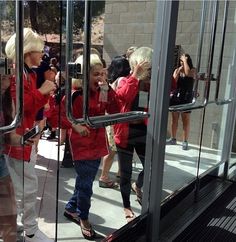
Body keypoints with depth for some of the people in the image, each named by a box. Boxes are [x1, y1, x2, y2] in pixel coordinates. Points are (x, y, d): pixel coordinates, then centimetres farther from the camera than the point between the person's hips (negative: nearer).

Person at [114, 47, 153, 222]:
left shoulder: (153, 84, 4)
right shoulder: (125, 81, -7)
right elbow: (124, 96, -29)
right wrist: (135, 75, -27)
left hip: (144, 132, 3)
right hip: (126, 132, -3)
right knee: (126, 172, 9)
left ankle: (137, 186, 41)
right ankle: (127, 206, 30)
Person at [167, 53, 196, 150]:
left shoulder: (193, 70, -1)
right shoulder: (177, 70, 8)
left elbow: (188, 73, -24)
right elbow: (173, 82, -3)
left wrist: (185, 60, -14)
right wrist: (179, 71, -7)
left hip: (186, 97, -4)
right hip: (175, 96, 4)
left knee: (186, 120, -1)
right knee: (174, 119, 11)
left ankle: (185, 142, 5)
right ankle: (173, 139, 22)